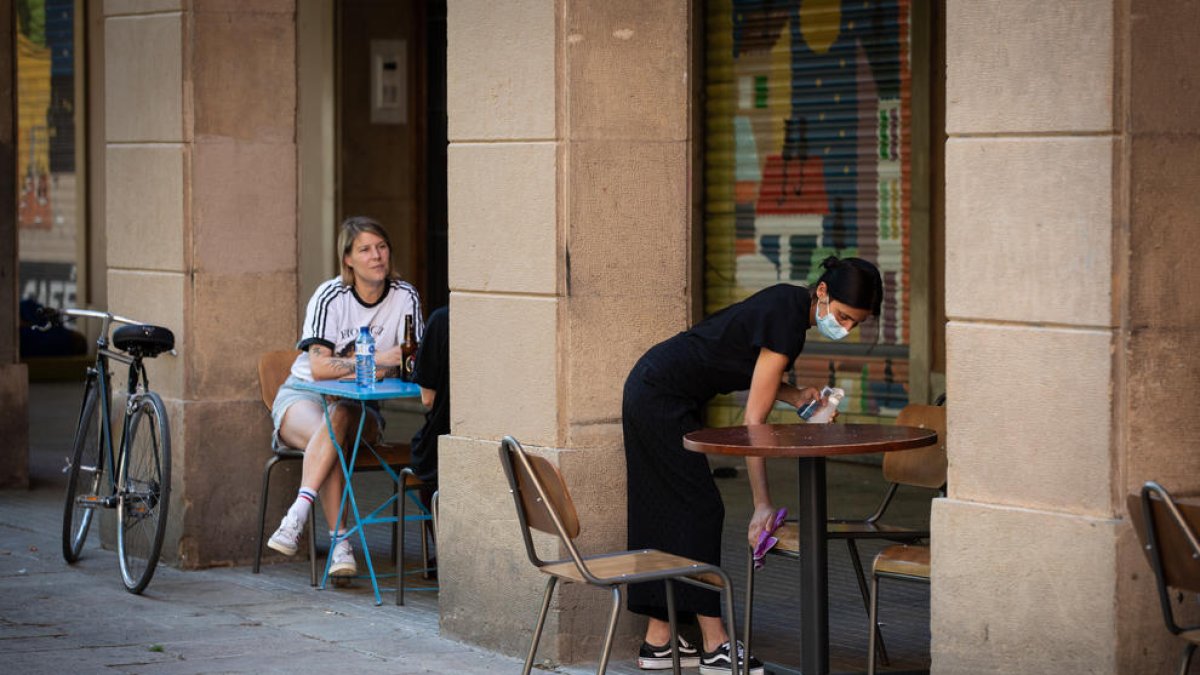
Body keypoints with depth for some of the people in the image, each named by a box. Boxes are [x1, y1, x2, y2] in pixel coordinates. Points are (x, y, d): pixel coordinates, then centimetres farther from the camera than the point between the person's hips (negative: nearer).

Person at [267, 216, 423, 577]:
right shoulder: (330, 296, -12)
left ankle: (296, 516, -48)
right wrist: (377, 360, -29)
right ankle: (340, 544, -44)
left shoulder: (405, 297, -3)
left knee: (338, 418, -37)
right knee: (329, 434, -37)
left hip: (359, 404, 1)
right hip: (303, 395, -1)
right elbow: (319, 366, -21)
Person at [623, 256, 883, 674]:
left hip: (650, 390, 10)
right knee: (700, 510, -6)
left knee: (666, 513, 10)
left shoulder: (791, 303, 4)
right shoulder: (787, 323, -22)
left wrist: (798, 397, -2)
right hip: (661, 400, -10)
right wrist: (762, 505, -21)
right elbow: (753, 422, -22)